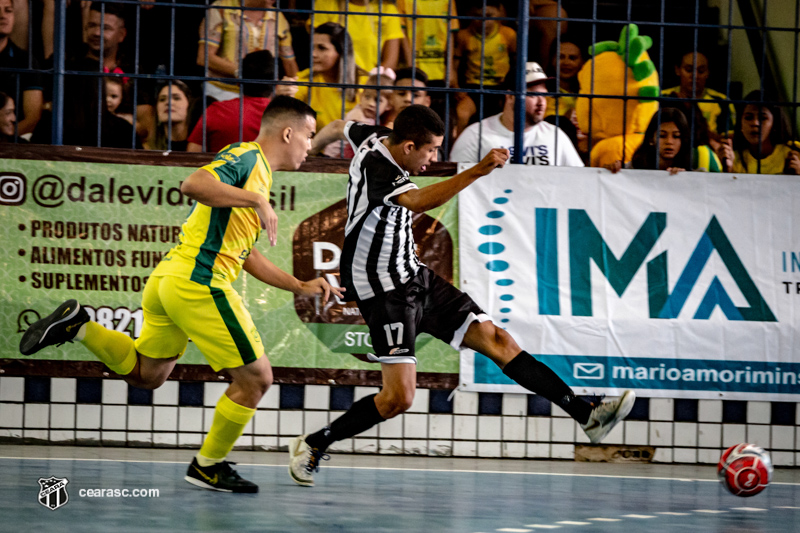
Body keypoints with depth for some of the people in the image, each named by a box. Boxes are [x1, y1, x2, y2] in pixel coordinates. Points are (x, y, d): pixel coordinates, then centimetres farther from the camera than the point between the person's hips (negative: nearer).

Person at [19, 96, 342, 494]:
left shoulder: (257, 170, 22)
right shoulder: (246, 157, -8)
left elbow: (246, 255, 27)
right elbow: (194, 184, -27)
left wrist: (299, 287, 23)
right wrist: (257, 201, -24)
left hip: (169, 279, 10)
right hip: (198, 283, -10)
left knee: (146, 374, 24)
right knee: (255, 377, -1)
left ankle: (77, 325, 14)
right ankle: (209, 466, 11)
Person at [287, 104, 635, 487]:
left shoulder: (376, 138, 5)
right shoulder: (376, 165, -24)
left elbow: (342, 128, 29)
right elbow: (418, 202, -44)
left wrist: (314, 144, 52)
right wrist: (477, 171, -51)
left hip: (416, 276, 10)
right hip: (384, 290, -10)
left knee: (496, 340, 0)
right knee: (399, 397, -16)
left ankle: (587, 415, -4)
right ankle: (313, 445, 4)